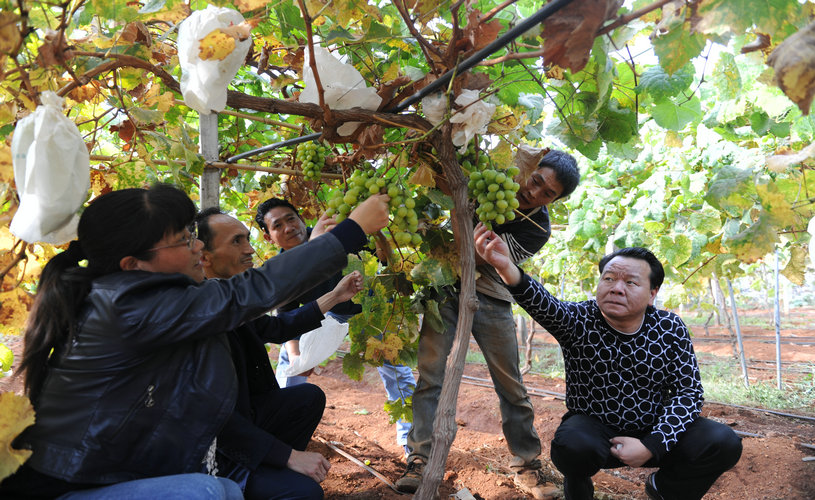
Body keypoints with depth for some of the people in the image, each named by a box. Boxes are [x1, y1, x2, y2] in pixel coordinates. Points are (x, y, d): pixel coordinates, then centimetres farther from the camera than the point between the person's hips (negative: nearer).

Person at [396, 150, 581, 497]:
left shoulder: (538, 229, -11)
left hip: (490, 298, 0)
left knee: (511, 384, 3)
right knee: (430, 373, -7)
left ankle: (526, 465, 18)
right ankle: (420, 459, 1)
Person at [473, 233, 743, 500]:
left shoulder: (670, 328, -7)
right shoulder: (579, 320, -16)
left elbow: (689, 391, -7)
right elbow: (544, 306, -38)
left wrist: (652, 445, -20)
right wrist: (508, 270, -60)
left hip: (653, 431, 3)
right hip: (595, 429, -3)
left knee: (725, 443, -17)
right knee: (571, 446, -34)